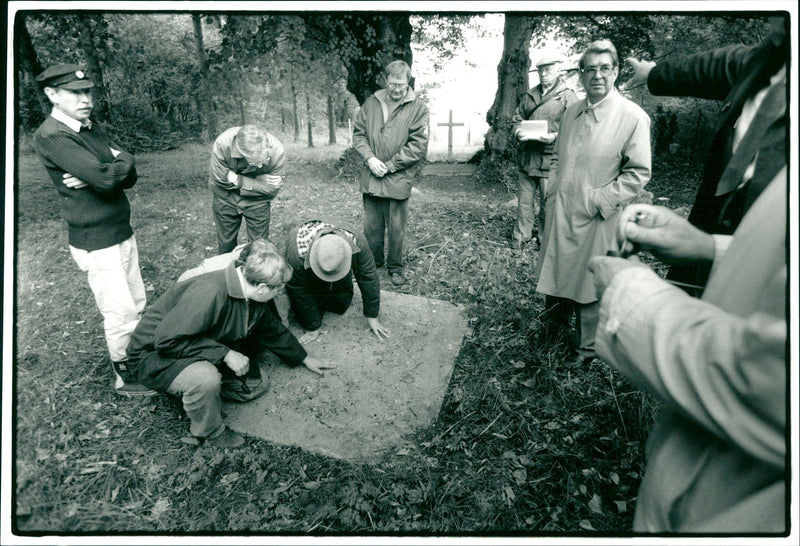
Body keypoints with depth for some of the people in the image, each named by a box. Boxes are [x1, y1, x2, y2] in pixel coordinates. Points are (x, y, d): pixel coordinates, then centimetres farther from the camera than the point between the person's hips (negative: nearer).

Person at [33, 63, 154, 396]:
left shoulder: (93, 128, 10)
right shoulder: (51, 136, -15)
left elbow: (130, 178, 2)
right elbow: (106, 179, -26)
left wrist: (96, 176, -16)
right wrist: (124, 159, -7)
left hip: (123, 232, 8)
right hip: (96, 243, -7)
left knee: (138, 305, 15)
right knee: (121, 314, 0)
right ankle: (124, 377, 19)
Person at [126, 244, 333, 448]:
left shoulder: (258, 300, -8)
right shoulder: (210, 294, -36)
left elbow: (275, 331, 10)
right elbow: (166, 340, -34)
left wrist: (305, 359, 19)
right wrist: (225, 354, -33)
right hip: (154, 354, -8)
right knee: (206, 378, -35)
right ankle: (210, 432, -7)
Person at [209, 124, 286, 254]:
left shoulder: (277, 151, -29)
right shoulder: (222, 144, -31)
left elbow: (272, 189, -19)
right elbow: (219, 179, -21)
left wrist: (237, 180, -21)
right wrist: (259, 181, -24)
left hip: (257, 200, 0)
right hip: (225, 199, 0)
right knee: (225, 245, 13)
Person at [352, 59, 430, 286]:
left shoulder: (417, 107, -3)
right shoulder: (371, 103, 7)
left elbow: (419, 144, -9)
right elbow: (358, 133, 10)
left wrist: (390, 165, -13)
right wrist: (369, 158, -7)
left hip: (399, 178, -3)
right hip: (371, 177, 3)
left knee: (396, 228, 5)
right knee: (371, 226, 12)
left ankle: (395, 267, 23)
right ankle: (373, 262, 32)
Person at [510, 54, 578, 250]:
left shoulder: (568, 96, 1)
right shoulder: (529, 95, 16)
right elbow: (517, 118, 19)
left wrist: (554, 136, -22)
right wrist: (518, 131, -3)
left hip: (550, 158, -4)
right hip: (527, 156, 4)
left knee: (547, 201, 3)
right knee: (524, 199, 9)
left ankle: (543, 238, 17)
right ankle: (520, 236, 19)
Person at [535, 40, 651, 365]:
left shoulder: (633, 117, -11)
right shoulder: (571, 112, 7)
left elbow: (638, 173, -11)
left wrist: (599, 200, -18)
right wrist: (554, 192, 8)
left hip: (594, 220, -5)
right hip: (559, 211, 5)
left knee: (587, 283, 7)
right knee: (554, 271, 16)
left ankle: (585, 349, 28)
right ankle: (554, 325, 42)